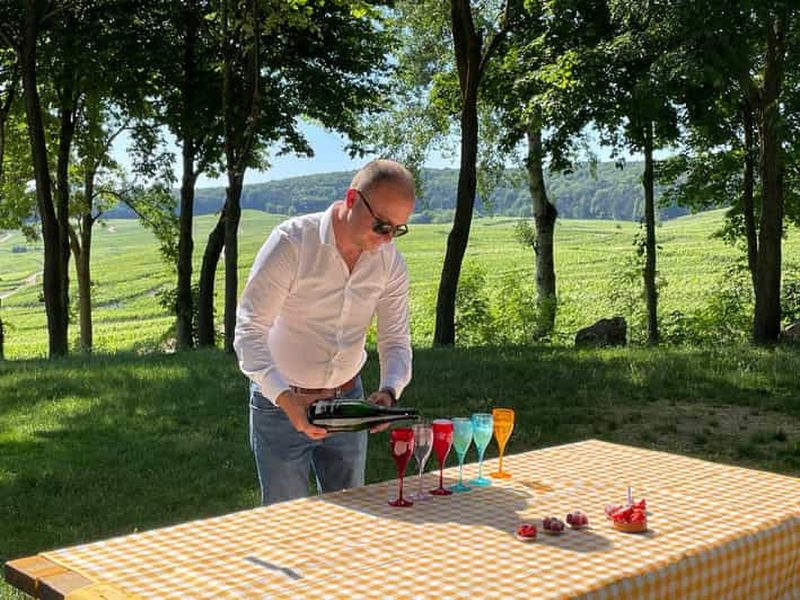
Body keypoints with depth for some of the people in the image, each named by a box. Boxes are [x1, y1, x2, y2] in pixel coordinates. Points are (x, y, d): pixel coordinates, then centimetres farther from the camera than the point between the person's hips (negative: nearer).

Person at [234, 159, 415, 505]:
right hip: (280, 403, -4)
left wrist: (388, 391, -21)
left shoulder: (390, 261, -6)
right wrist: (286, 398, -37)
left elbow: (396, 340, 0)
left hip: (348, 401, 4)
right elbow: (249, 331, -24)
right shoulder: (291, 242, -21)